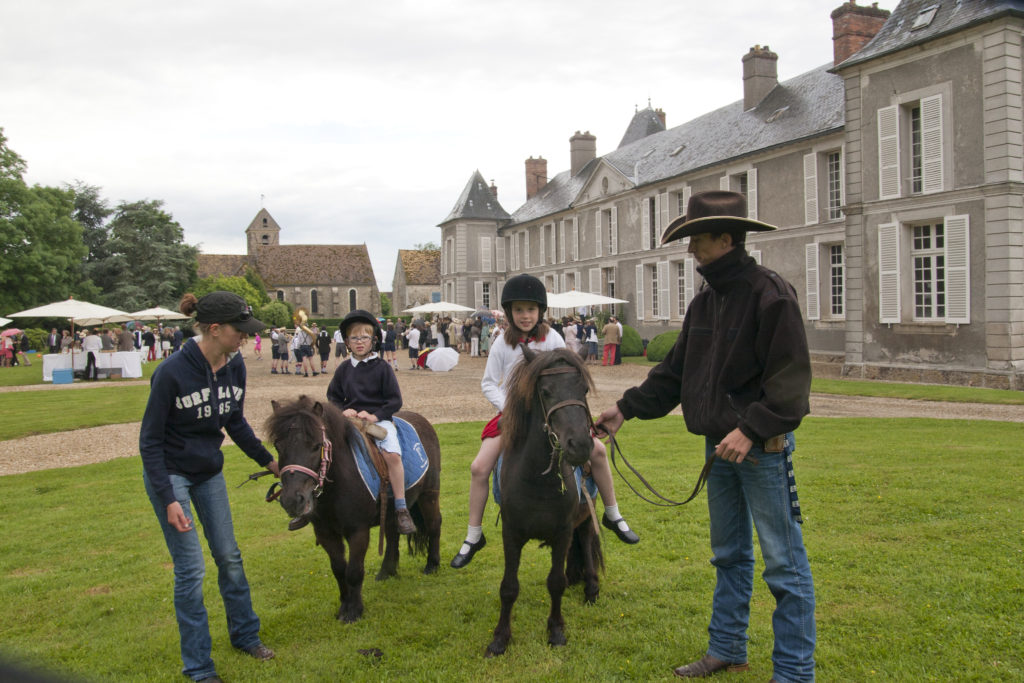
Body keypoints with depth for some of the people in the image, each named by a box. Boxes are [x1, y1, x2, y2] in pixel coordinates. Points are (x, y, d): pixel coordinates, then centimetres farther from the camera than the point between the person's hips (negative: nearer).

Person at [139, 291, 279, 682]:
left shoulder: (235, 366, -8)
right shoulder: (172, 372, -26)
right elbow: (150, 440, -19)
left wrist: (268, 461, 7)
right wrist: (168, 499, -23)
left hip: (209, 472, 6)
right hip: (170, 474, -6)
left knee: (229, 556, 14)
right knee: (191, 568, -2)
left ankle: (245, 635, 34)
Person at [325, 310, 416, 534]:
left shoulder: (382, 368, 2)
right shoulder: (344, 369, 13)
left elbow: (395, 401, 0)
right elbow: (332, 396, 21)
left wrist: (375, 415, -14)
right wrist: (344, 410, 0)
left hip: (379, 419, -4)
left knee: (392, 454, -28)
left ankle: (401, 509, -20)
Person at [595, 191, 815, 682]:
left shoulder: (770, 294, -14)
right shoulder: (705, 302, 11)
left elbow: (791, 377, -20)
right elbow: (675, 371, 14)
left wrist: (752, 429, -28)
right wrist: (627, 407, 8)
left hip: (763, 448, -8)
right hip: (720, 446, 9)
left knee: (783, 562, 1)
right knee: (729, 555, 19)